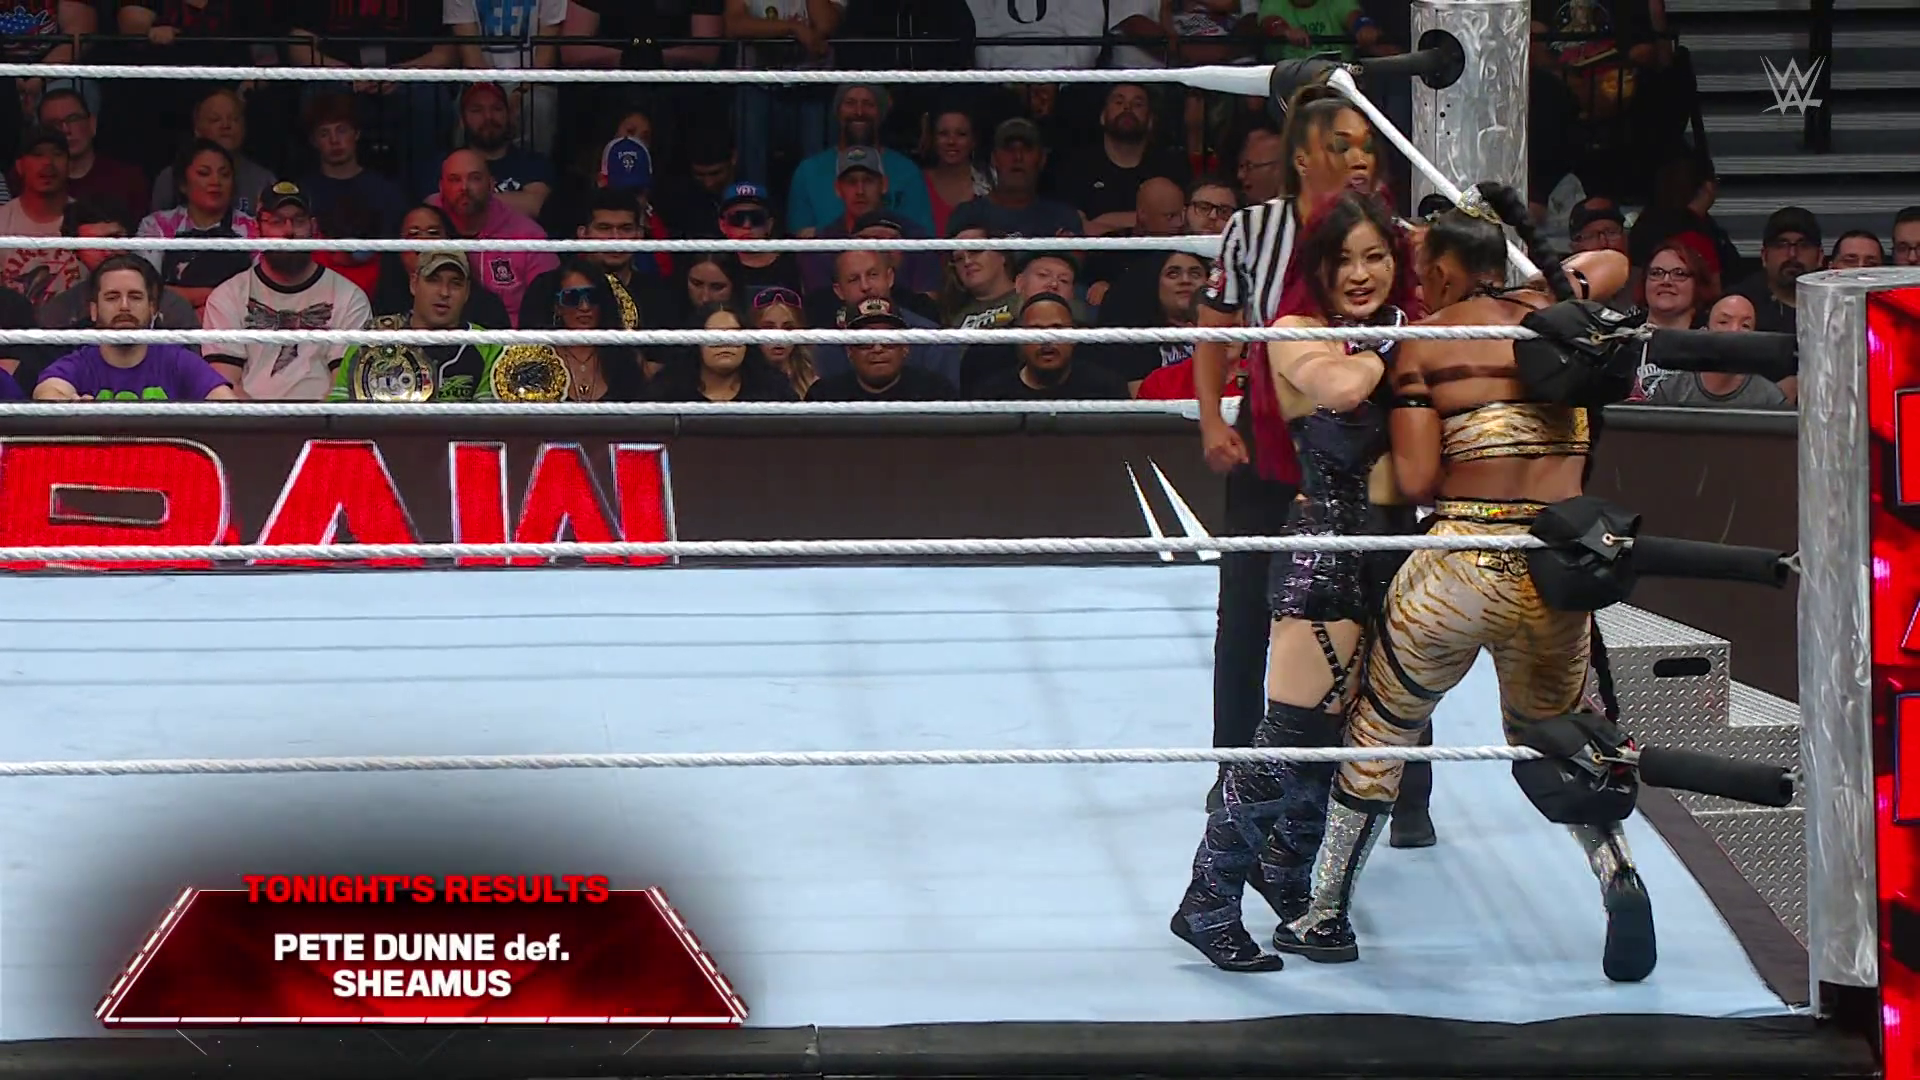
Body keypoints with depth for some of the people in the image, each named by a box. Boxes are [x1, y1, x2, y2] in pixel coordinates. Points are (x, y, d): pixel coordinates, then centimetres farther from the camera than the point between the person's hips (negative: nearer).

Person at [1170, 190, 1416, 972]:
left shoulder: (1401, 337, 12)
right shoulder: (1297, 334, -9)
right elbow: (1338, 387, -31)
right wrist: (1388, 346, -14)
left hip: (1384, 554, 7)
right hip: (1324, 556, -7)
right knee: (1294, 735, -9)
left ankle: (1285, 869, 33)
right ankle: (1209, 904, -1)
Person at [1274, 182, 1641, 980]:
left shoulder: (1424, 345, -2)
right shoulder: (1555, 314, 9)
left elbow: (1416, 480, -8)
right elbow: (1612, 264, 32)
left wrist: (1462, 467, 11)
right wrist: (1538, 268, 29)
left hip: (1461, 568, -4)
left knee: (1380, 731, 15)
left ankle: (1326, 916, 23)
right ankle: (1617, 876, -3)